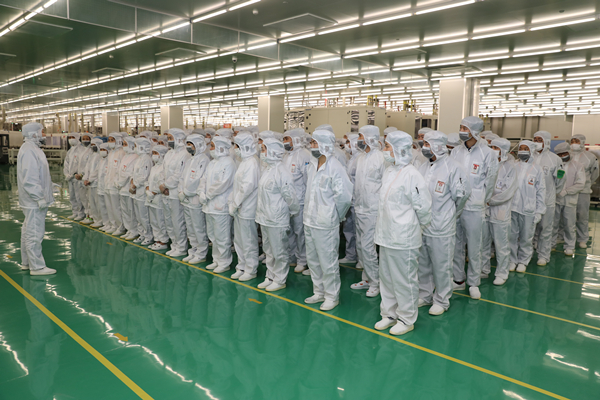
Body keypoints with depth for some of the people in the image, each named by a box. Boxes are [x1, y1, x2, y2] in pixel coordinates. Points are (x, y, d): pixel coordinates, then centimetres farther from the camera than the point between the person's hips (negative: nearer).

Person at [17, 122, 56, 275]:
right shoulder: (28, 151, -18)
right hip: (34, 201, -11)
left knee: (28, 231, 19)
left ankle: (26, 262, 31)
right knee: (34, 233, -5)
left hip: (34, 201, 11)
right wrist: (40, 198, -23)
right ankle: (37, 266, 2)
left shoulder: (33, 148, 16)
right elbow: (29, 180, -24)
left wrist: (45, 195, 20)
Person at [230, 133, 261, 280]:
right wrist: (233, 203, 11)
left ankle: (251, 270, 14)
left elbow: (248, 186, -22)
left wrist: (235, 203, -14)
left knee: (248, 242, 1)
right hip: (240, 208, 10)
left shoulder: (252, 163, -17)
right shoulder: (244, 162, 14)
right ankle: (242, 267, 29)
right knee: (239, 240, 17)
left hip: (247, 209, -10)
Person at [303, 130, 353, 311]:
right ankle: (319, 292, 34)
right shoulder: (313, 164, 9)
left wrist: (334, 216, -8)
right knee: (313, 260, 18)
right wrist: (309, 213, 12)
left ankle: (332, 296, 20)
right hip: (310, 221, 9)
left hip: (325, 224, -9)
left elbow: (344, 196, -19)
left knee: (328, 262, 3)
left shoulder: (335, 168, -17)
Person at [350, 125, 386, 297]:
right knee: (360, 245, 14)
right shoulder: (362, 157, 14)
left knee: (367, 245, -7)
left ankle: (375, 282, 9)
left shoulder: (380, 158, -12)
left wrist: (380, 208, -13)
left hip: (372, 210, -9)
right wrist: (356, 204, 14)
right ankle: (366, 279, 28)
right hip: (359, 209, 9)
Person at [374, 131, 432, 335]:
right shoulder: (389, 171, 9)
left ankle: (406, 319, 22)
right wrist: (382, 229, 16)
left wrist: (418, 226, 2)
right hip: (386, 235, 8)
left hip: (403, 238, -8)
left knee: (404, 280, 6)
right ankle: (389, 314, 33)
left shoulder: (411, 175, -17)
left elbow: (423, 206, -13)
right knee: (386, 277, 18)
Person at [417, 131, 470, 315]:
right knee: (422, 263, 17)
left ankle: (441, 300, 21)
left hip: (441, 227, -7)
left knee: (441, 265, 5)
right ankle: (424, 295, 33)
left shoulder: (452, 167, -12)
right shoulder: (424, 167, 9)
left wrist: (451, 213, 3)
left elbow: (462, 194, -8)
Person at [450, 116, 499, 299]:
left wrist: (480, 201, 2)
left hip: (474, 208, -4)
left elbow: (490, 181, 0)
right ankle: (458, 279, 26)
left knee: (474, 248, 4)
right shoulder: (456, 151, 5)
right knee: (456, 245, 11)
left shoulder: (488, 153, -6)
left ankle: (473, 283, 20)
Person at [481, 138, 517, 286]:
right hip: (484, 211, 4)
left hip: (500, 211, -4)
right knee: (483, 242, 12)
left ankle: (502, 273, 17)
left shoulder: (509, 168, -5)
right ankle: (484, 270, 25)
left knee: (501, 245, 4)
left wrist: (489, 201, -14)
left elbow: (507, 192, -12)